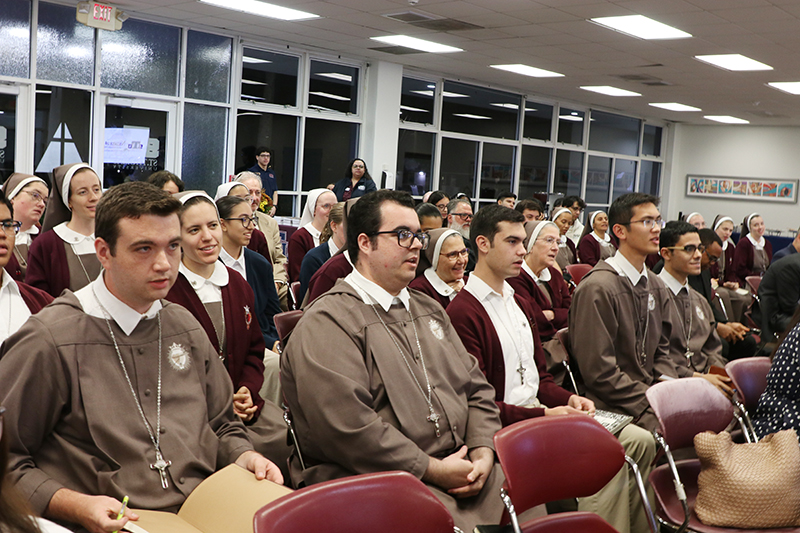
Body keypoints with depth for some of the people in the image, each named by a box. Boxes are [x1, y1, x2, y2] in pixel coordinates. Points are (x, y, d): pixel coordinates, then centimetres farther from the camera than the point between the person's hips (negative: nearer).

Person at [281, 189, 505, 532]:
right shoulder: (327, 322, -7)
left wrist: (483, 452, 1)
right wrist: (434, 470, -15)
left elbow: (476, 387, 20)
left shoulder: (429, 310, 21)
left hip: (459, 468, 7)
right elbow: (346, 425, -18)